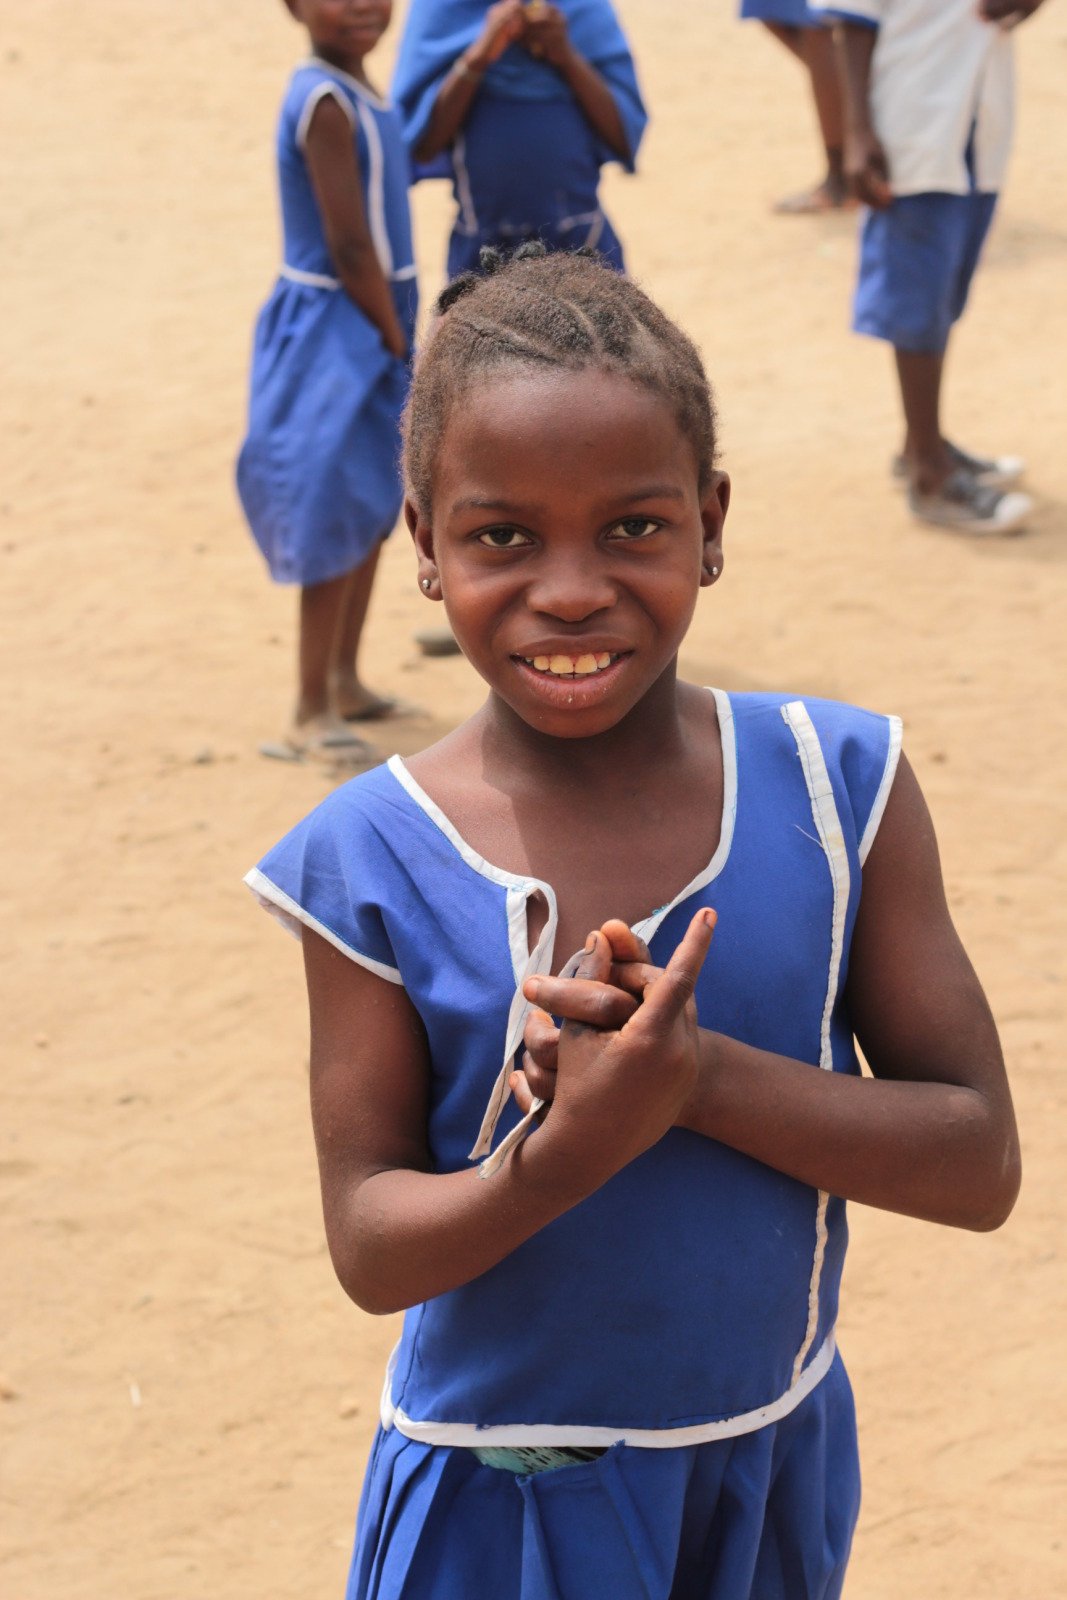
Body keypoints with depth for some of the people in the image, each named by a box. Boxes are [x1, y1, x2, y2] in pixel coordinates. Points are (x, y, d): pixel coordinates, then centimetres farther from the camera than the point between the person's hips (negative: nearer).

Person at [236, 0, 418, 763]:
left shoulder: (359, 93, 8)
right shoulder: (326, 103, -21)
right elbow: (349, 250, -21)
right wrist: (398, 342, -11)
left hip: (370, 324, 9)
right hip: (334, 329, -9)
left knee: (375, 510, 18)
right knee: (340, 520, -4)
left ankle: (346, 681, 31)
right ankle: (311, 714, 4)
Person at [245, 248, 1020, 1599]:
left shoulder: (837, 785, -11)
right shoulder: (377, 862, -14)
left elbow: (980, 1164, -12)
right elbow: (371, 1251, -12)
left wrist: (699, 1075, -26)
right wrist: (574, 1145, -30)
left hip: (777, 1469, 2)